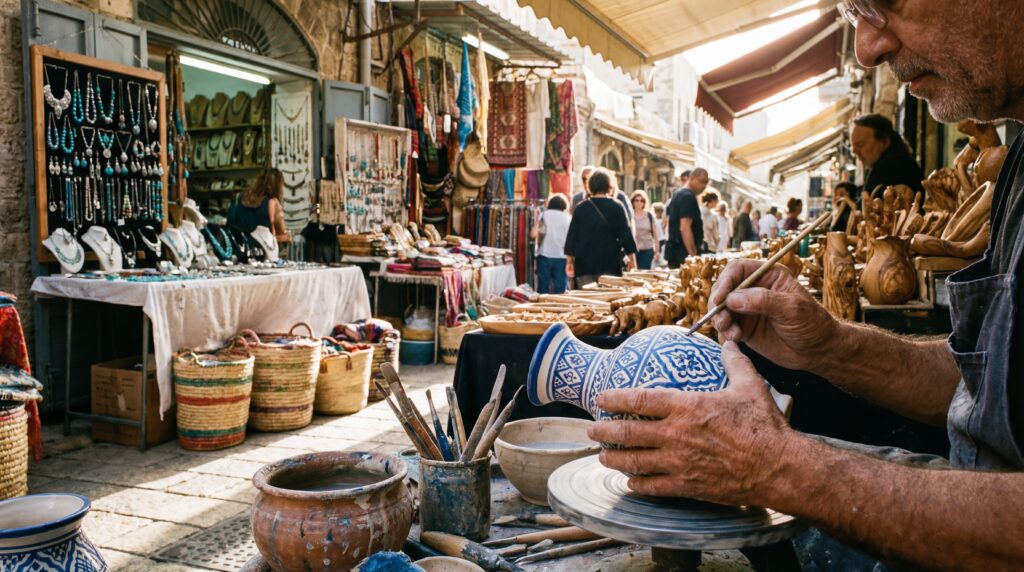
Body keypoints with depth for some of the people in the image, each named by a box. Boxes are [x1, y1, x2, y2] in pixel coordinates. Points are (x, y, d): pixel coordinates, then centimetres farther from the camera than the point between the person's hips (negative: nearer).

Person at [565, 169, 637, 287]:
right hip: (610, 264, -2)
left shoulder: (580, 208, 3)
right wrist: (632, 259, 5)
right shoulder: (616, 207, -3)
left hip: (585, 265, 2)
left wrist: (569, 261, 13)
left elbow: (572, 236, 6)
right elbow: (626, 235, -3)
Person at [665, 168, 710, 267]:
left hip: (674, 251, 10)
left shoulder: (678, 194, 16)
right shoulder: (688, 197, -14)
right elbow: (684, 228, -23)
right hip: (683, 252, -10)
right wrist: (693, 255, -27)